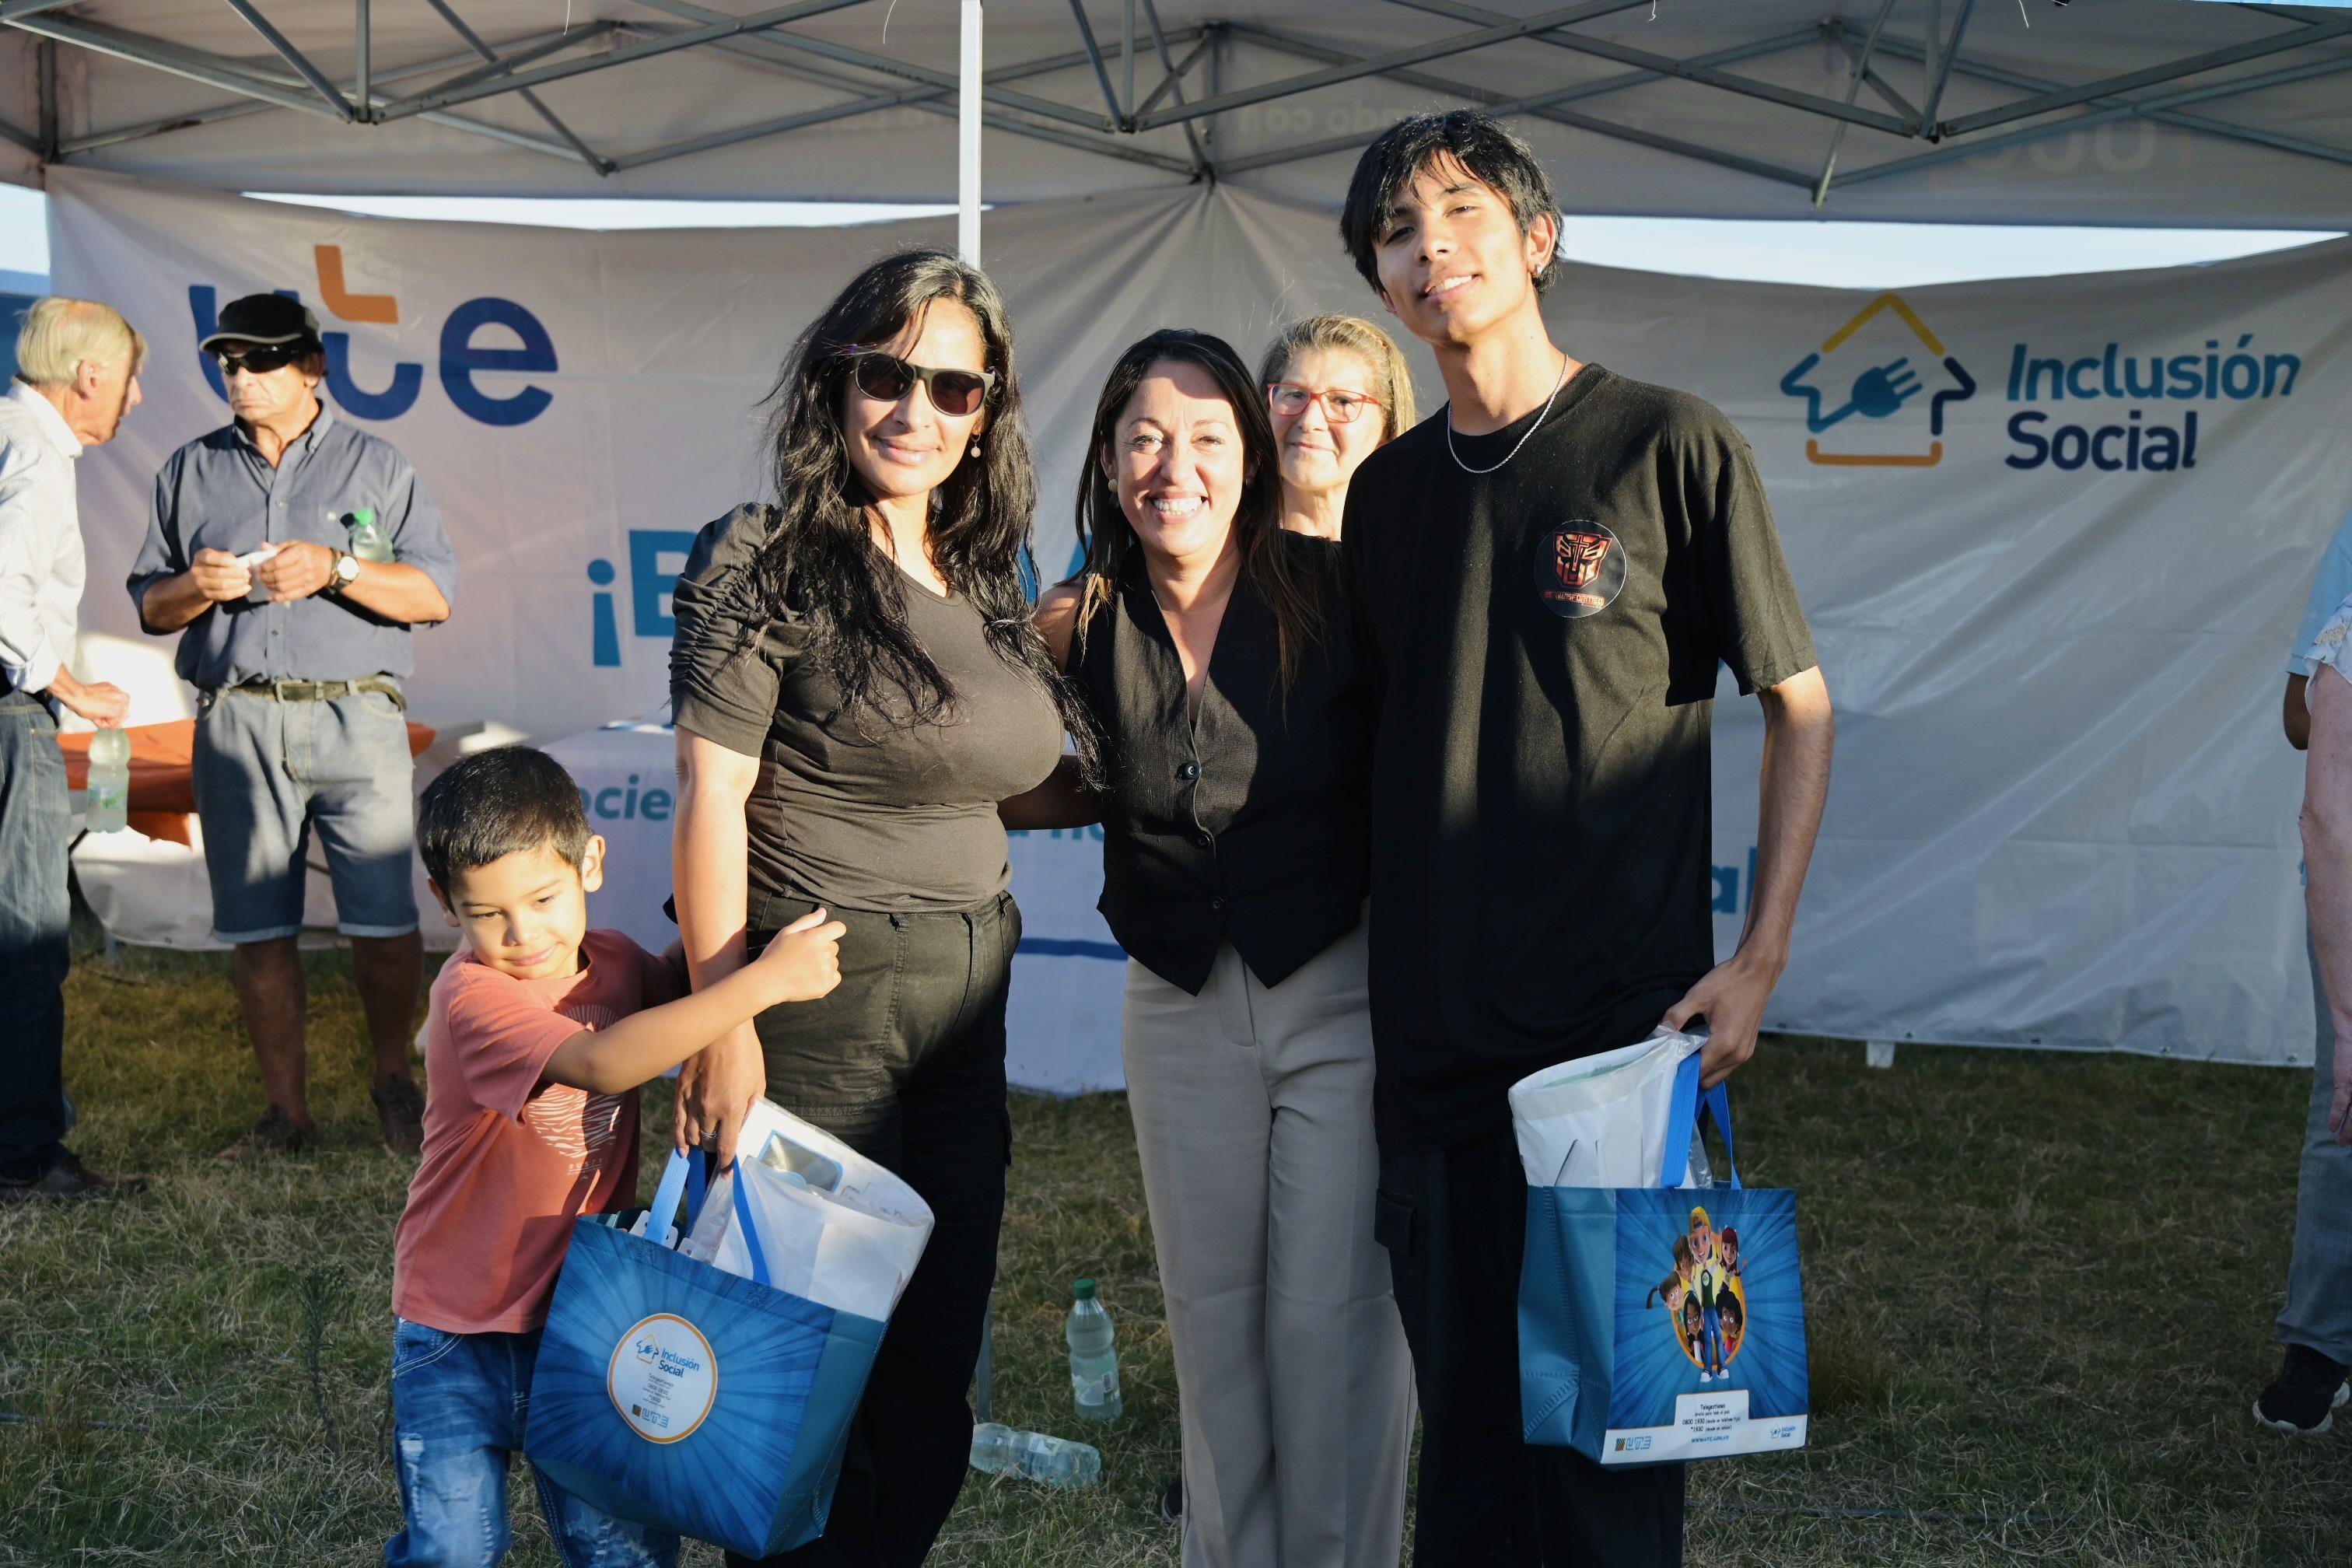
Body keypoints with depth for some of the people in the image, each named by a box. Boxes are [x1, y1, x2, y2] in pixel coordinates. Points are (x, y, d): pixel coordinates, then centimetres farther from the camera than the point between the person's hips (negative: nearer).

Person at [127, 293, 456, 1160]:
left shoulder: (376, 464, 10)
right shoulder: (191, 470, 17)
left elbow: (435, 594, 2)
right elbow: (148, 606, 17)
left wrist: (336, 569, -12)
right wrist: (193, 586, -5)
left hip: (354, 714, -2)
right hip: (236, 722, 2)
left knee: (384, 920, -6)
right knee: (256, 929, 3)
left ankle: (393, 1081, 15)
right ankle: (287, 1110, 14)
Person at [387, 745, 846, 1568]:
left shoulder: (617, 964, 0)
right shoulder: (471, 997, -22)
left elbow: (688, 981, 24)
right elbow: (604, 1063, -38)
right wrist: (766, 979, -36)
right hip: (459, 1337, -5)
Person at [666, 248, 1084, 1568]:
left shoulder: (989, 582, 11)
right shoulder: (773, 563, -10)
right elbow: (711, 791, -14)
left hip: (967, 1008, 7)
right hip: (818, 996, -7)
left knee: (935, 1369, 15)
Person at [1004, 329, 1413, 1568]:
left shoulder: (1332, 594, -12)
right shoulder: (1082, 625, -3)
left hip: (1342, 990, -3)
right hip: (1179, 1003, 3)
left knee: (1332, 1315, 1)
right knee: (1209, 1314, 12)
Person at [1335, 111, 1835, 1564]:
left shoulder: (1671, 446, -4)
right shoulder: (1386, 489, 11)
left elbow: (1802, 707, 0)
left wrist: (1758, 962, -8)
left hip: (1622, 1028, -4)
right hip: (1435, 1041, 5)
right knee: (1461, 1408, 13)